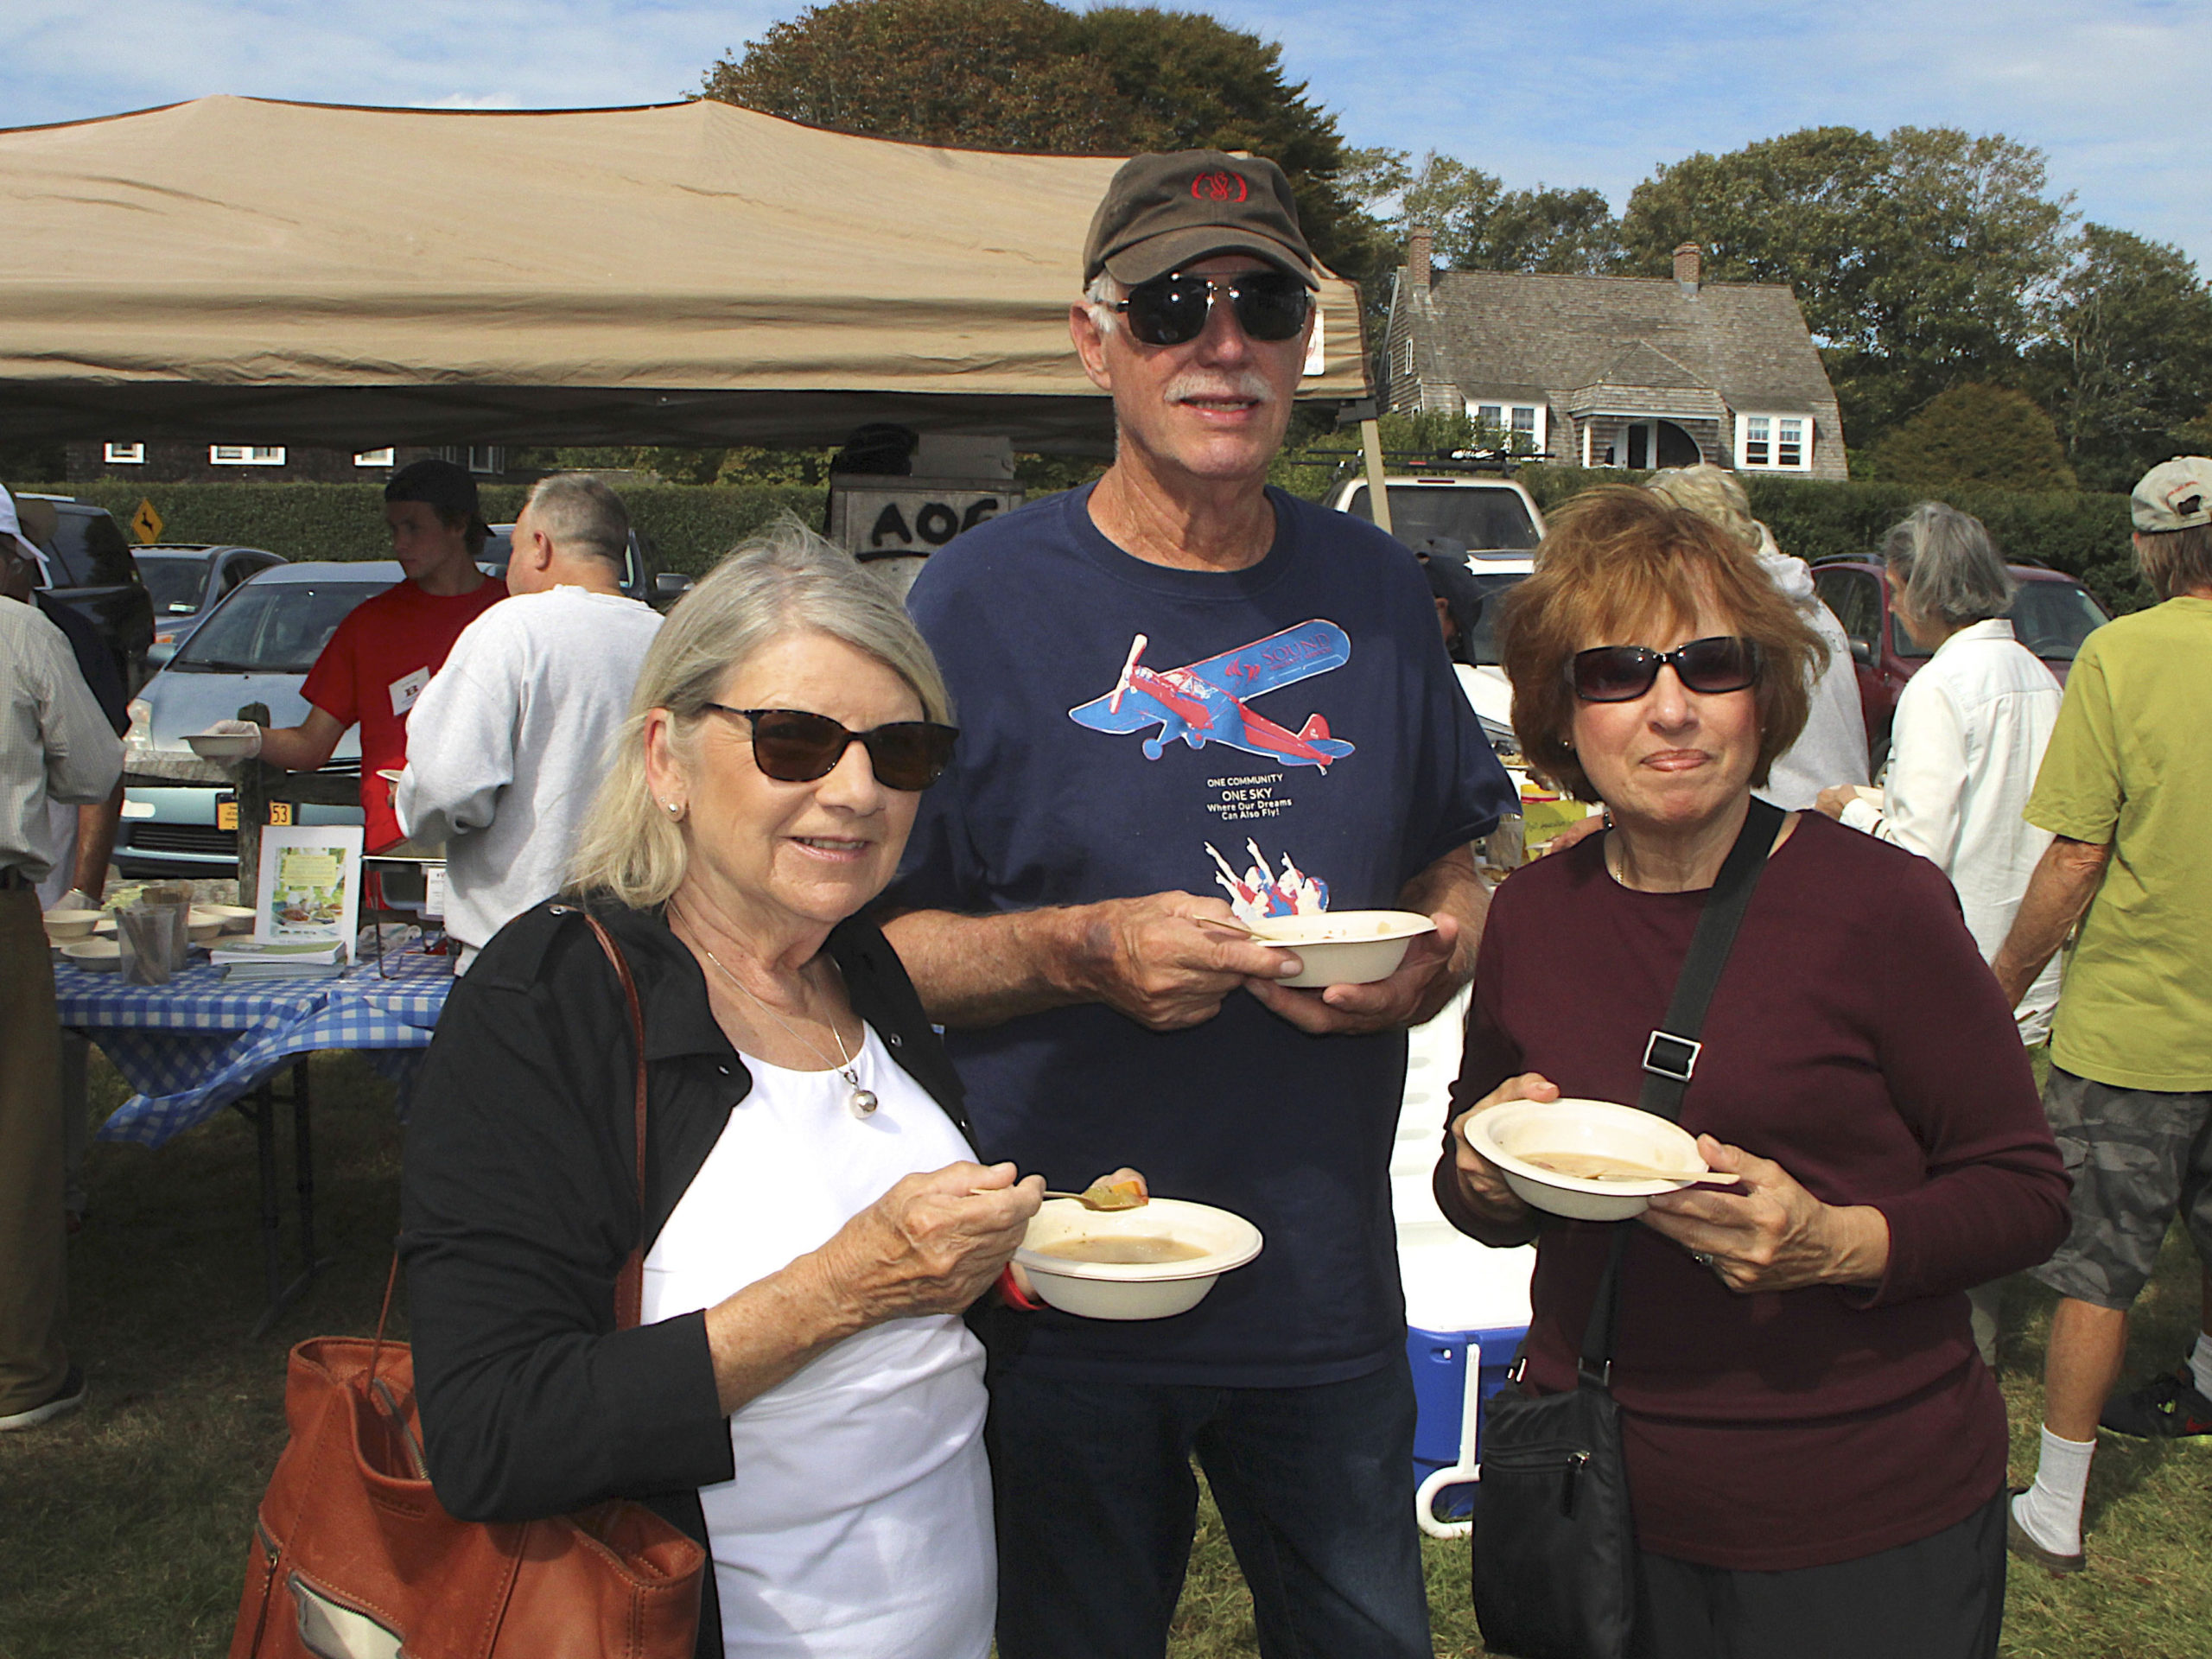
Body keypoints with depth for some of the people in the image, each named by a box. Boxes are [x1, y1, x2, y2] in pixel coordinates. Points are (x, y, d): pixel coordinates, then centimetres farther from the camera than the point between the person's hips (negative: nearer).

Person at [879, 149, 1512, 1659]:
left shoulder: (1376, 589, 3)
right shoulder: (981, 598, -9)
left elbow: (1463, 856, 15)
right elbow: (872, 939, -7)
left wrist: (1432, 958, -7)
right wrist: (1081, 953, -23)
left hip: (1332, 1297, 3)